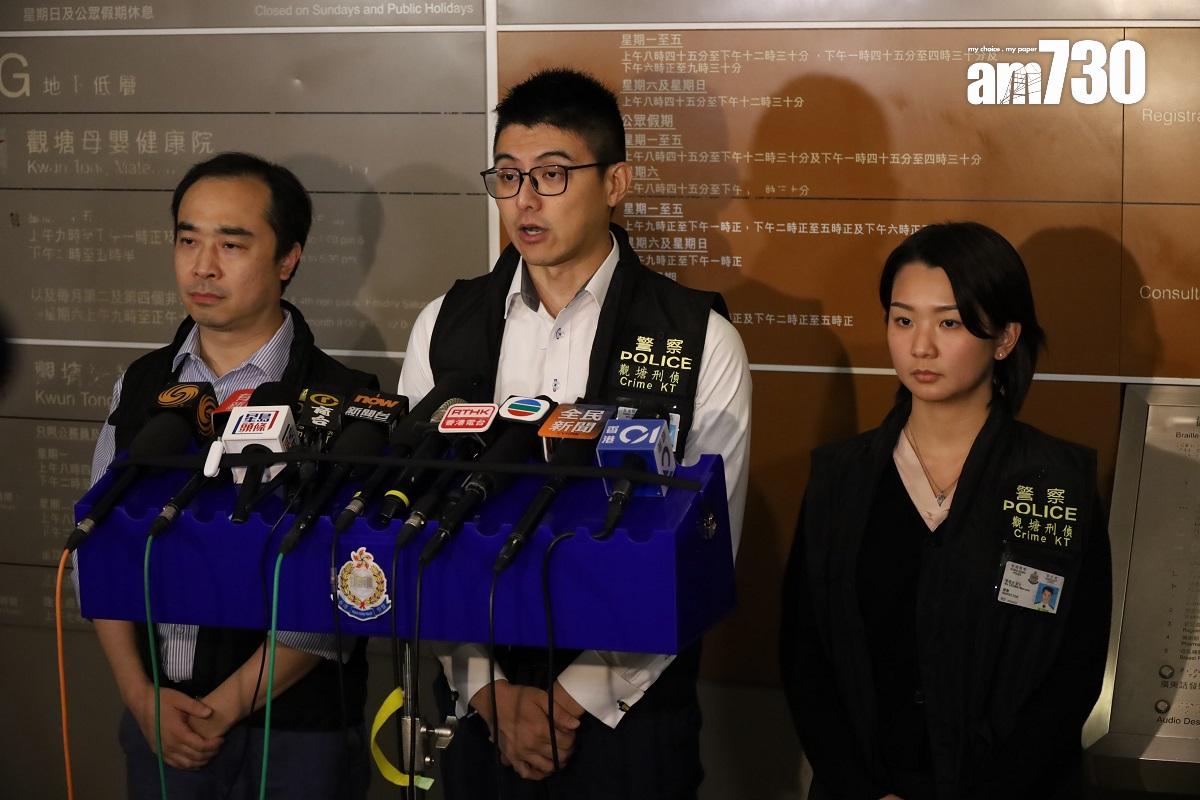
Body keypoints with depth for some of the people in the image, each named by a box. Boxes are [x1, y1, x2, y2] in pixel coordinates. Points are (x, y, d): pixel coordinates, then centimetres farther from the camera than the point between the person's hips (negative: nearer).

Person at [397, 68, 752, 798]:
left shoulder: (701, 342, -8)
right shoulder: (445, 327, 1)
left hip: (629, 714, -2)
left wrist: (577, 696, -11)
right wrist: (487, 687, -8)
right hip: (476, 710, 3)